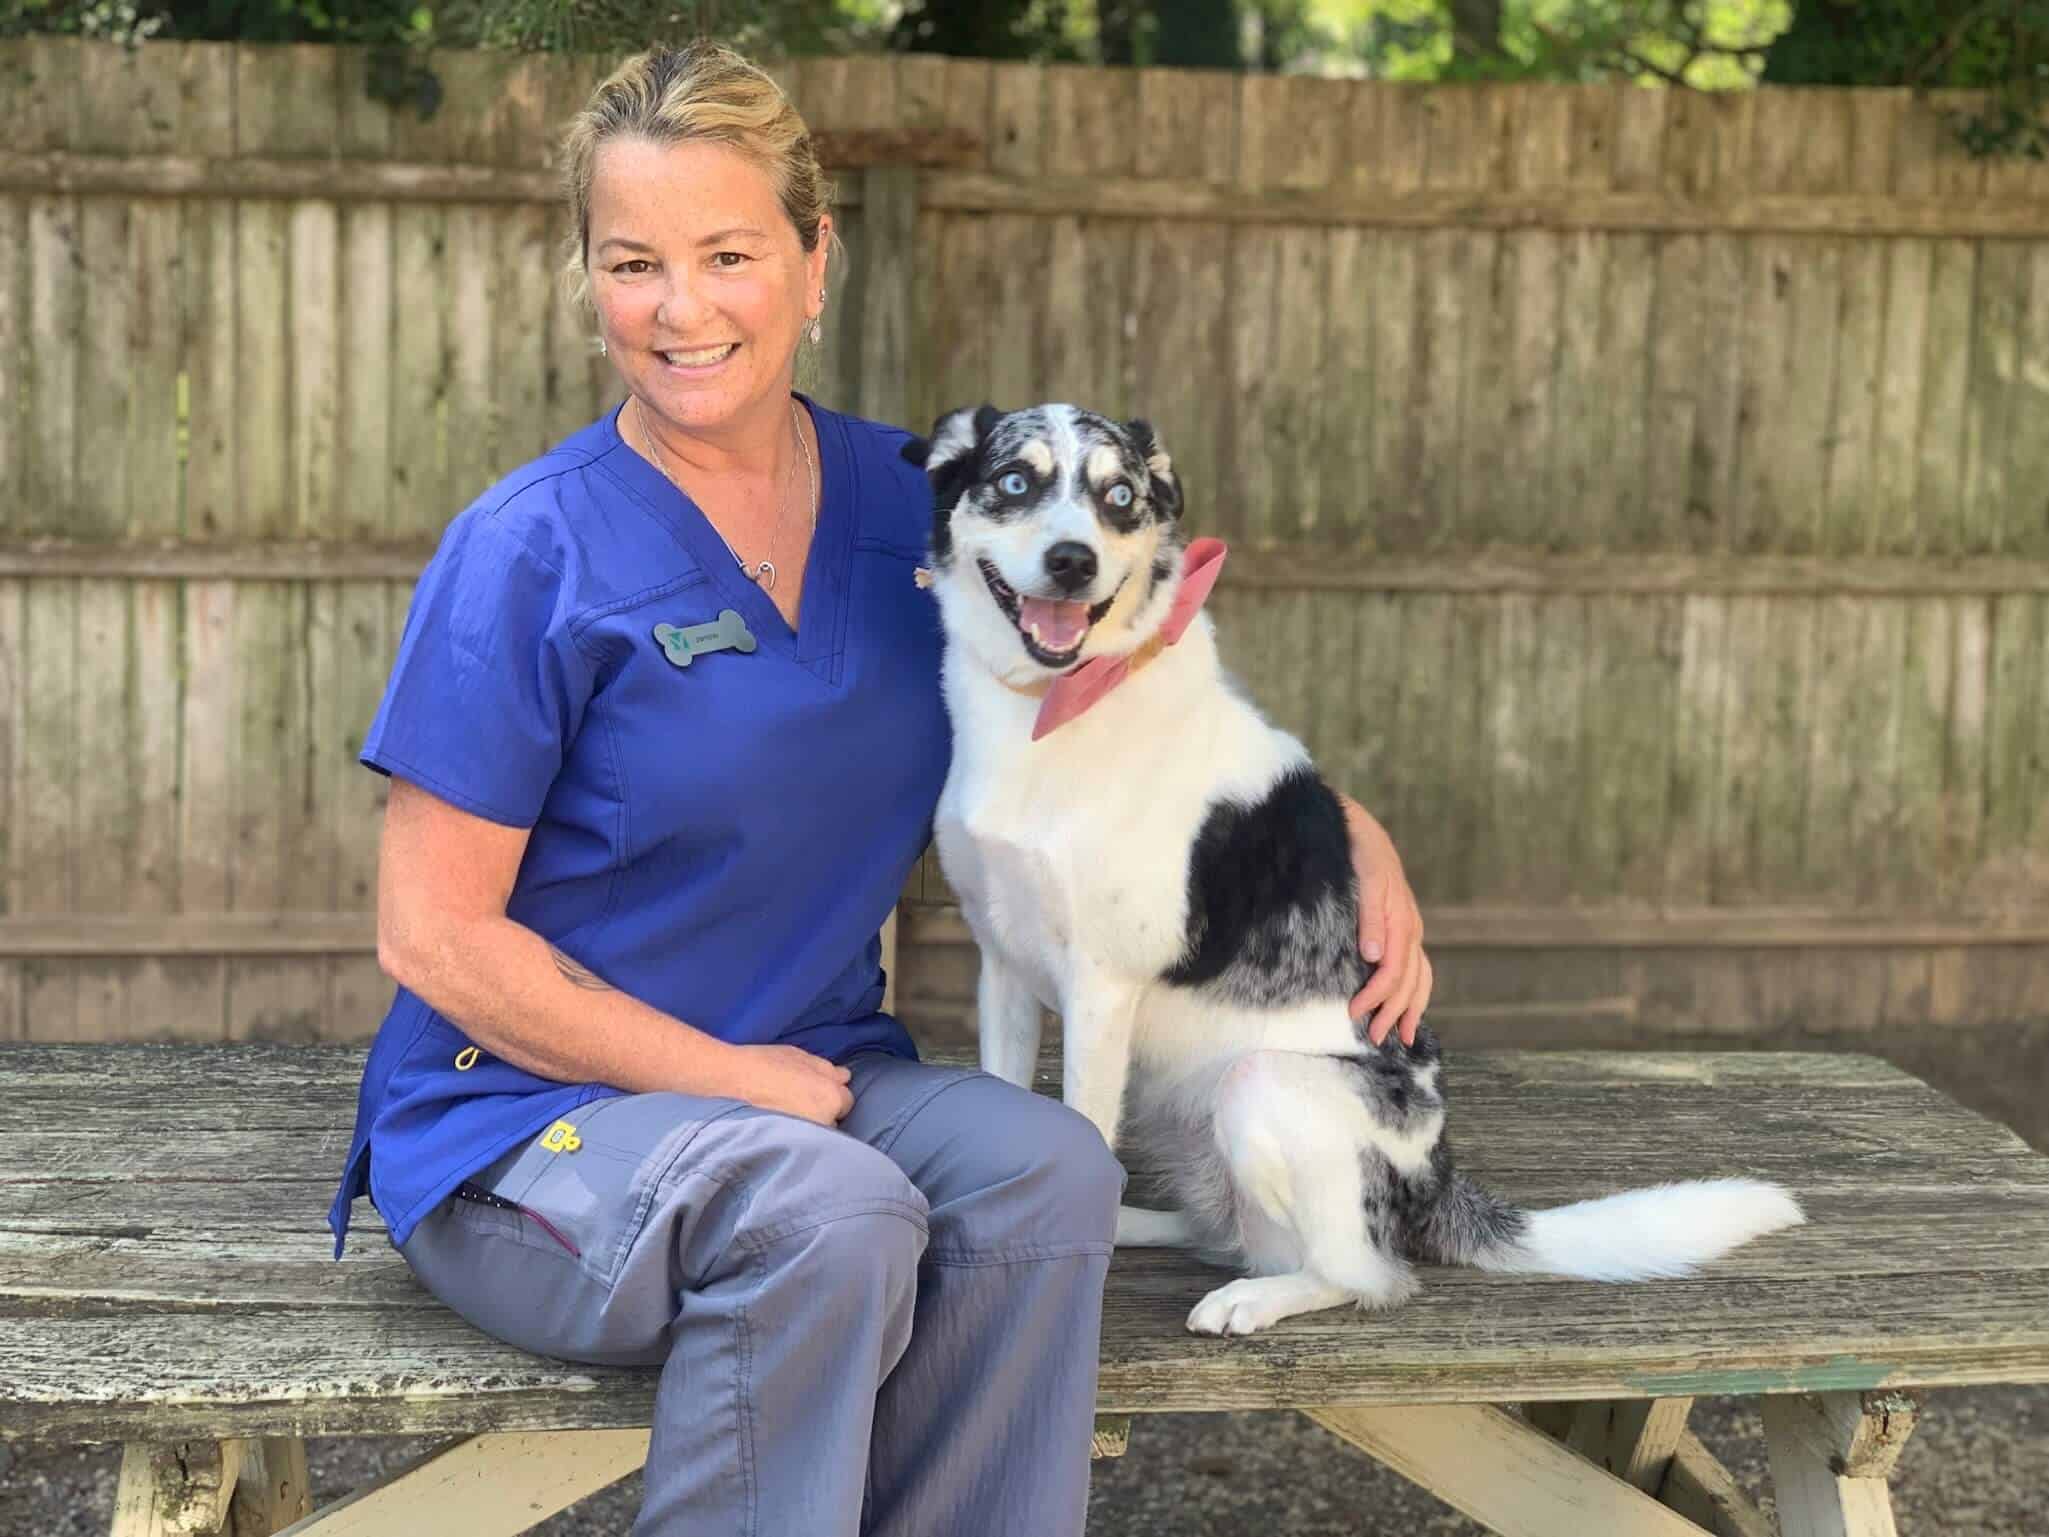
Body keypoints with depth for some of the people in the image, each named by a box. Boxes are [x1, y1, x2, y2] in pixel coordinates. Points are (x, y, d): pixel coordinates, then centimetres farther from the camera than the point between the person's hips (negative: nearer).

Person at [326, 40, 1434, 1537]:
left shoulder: (910, 501, 4)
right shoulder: (535, 553, -10)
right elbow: (433, 935, -10)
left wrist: (1346, 833, 3)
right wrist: (730, 1076, -14)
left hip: (814, 1079, 5)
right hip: (524, 1121, -4)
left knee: (1050, 1168, -25)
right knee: (832, 1212, -33)